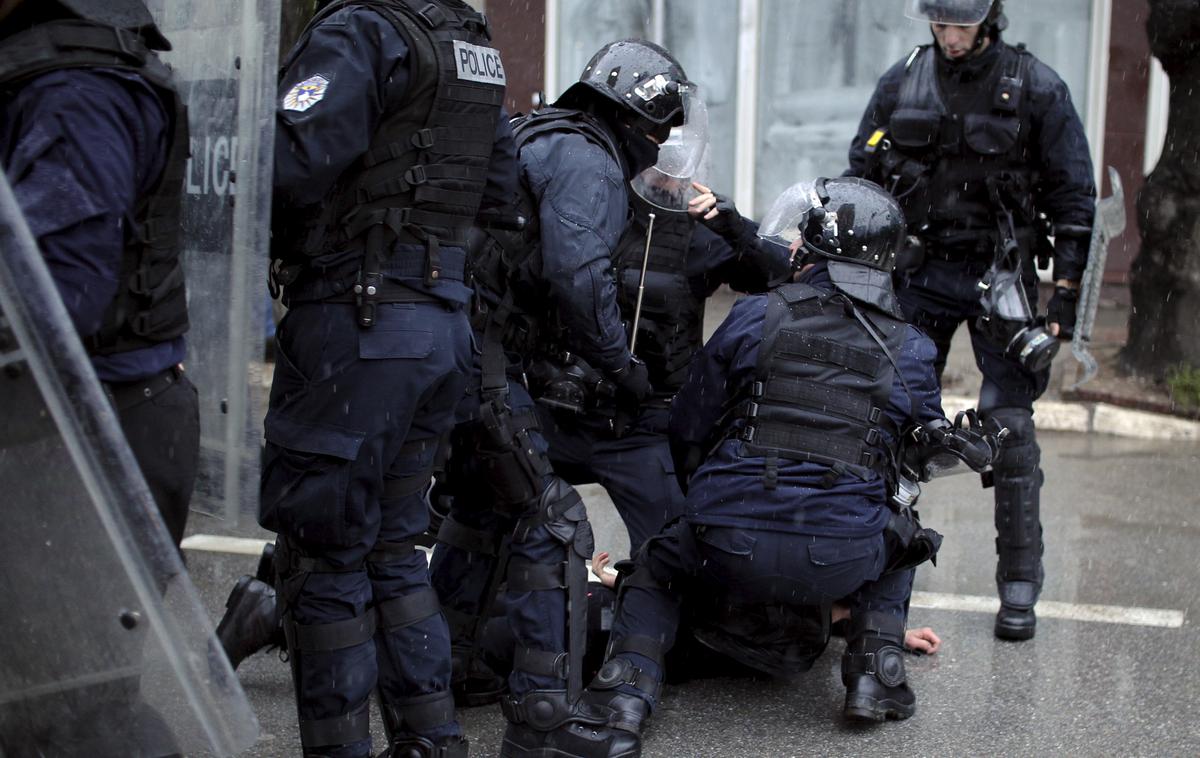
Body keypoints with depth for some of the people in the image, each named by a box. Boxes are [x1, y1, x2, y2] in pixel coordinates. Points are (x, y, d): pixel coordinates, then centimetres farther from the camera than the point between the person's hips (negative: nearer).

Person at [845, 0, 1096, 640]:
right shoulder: (901, 83, 5)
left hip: (999, 276, -3)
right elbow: (858, 179, 13)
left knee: (1009, 424, -7)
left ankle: (1020, 587, 2)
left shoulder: (1036, 88, -4)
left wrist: (1065, 298, -6)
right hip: (920, 273, 3)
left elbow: (1075, 200, -1)